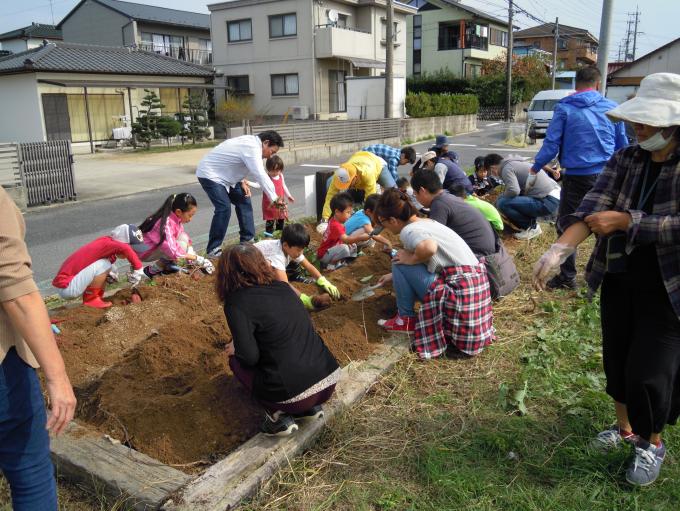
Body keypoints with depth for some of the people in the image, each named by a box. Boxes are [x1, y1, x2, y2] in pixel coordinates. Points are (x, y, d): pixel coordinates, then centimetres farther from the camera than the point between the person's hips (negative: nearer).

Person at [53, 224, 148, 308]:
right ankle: (91, 300, -5)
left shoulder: (103, 243, 5)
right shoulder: (106, 243, -20)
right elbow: (125, 248, -40)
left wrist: (109, 274, 5)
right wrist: (138, 269, -28)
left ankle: (91, 298, 10)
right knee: (104, 265, -19)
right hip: (66, 288, -9)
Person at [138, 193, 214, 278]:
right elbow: (172, 251, -38)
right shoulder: (167, 223, -32)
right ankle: (152, 270, -11)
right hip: (144, 252, -9)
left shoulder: (176, 219, -4)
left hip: (156, 247, 9)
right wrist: (195, 257, -29)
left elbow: (187, 240, 5)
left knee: (183, 237, -6)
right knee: (181, 244, -26)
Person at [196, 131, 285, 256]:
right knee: (224, 208, -21)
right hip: (210, 174, -11)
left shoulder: (252, 143, 4)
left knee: (244, 202, 9)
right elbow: (261, 176, -33)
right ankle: (213, 249, -12)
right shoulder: (252, 148, -28)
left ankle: (248, 240, 17)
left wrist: (242, 182, -1)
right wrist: (275, 198, -30)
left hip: (223, 175, 11)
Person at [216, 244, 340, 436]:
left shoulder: (237, 304, -9)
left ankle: (278, 415, 6)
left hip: (294, 396, -6)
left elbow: (250, 357, -15)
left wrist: (235, 349, 9)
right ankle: (310, 408, 17)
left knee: (236, 359, 17)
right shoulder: (283, 287, 10)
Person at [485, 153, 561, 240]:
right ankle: (532, 222, 15)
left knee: (502, 203, -16)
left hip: (548, 202, -10)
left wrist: (501, 197, -4)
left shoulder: (506, 168, -9)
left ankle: (531, 227, -1)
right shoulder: (515, 162, 20)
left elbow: (513, 190, -24)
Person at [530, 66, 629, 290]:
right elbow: (623, 146, 11)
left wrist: (536, 167, 8)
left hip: (576, 176, -3)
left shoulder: (564, 108, -4)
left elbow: (552, 143, -6)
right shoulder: (612, 108, 5)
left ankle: (567, 277, 9)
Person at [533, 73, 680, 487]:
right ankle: (625, 427, 41)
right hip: (618, 280, 5)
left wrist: (627, 222, -24)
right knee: (617, 359, 16)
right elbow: (591, 208, -16)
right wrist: (559, 250, -30)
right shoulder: (624, 161, -2)